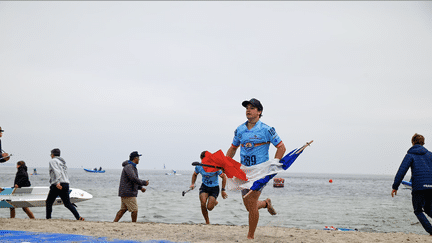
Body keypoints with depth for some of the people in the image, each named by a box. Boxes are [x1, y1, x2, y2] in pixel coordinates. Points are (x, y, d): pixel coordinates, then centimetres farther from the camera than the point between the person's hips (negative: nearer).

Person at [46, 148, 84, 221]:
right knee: (67, 204, 6)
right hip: (66, 184, 7)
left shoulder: (52, 161, 1)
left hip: (57, 185, -7)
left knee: (49, 202, 7)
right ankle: (78, 217, -10)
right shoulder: (63, 162, 26)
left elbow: (56, 172, -16)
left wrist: (57, 182, -28)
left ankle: (48, 218, 5)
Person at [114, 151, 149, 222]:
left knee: (123, 210, 10)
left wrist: (140, 188, 18)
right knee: (134, 210, -5)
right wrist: (144, 183, -16)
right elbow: (134, 179, -28)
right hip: (128, 193, -10)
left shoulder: (133, 167, 18)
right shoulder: (128, 167, -16)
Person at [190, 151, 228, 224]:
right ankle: (207, 221, 0)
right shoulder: (198, 166, -9)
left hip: (214, 188, -3)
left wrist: (223, 190, -11)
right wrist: (193, 184, -2)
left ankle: (214, 202, 26)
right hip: (204, 187, 3)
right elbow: (195, 174, 14)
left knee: (209, 207, -13)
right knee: (203, 204, -22)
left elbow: (224, 177, -11)